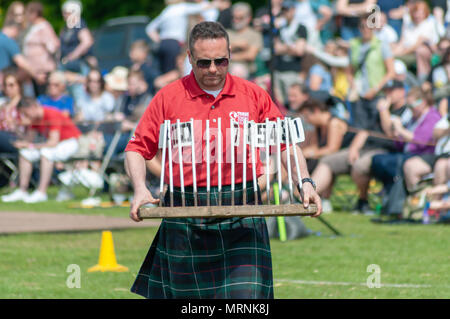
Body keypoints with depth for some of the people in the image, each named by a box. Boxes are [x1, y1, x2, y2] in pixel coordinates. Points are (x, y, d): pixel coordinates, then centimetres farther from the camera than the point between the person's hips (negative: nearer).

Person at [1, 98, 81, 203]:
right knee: (25, 153, -6)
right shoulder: (34, 117, 0)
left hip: (71, 142, -9)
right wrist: (22, 143, -16)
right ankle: (22, 190, -5)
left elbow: (53, 142, -32)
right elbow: (29, 138, 8)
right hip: (54, 144, 9)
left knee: (46, 152, -35)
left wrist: (31, 146, -25)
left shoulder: (52, 115, -26)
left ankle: (41, 192, -35)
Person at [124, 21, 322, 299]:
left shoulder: (254, 96, 7)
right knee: (188, 297, 5)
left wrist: (305, 182, -3)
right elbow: (138, 149, 6)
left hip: (242, 219, 0)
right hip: (186, 218, 0)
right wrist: (140, 190, -10)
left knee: (246, 292, -10)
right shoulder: (169, 98, 4)